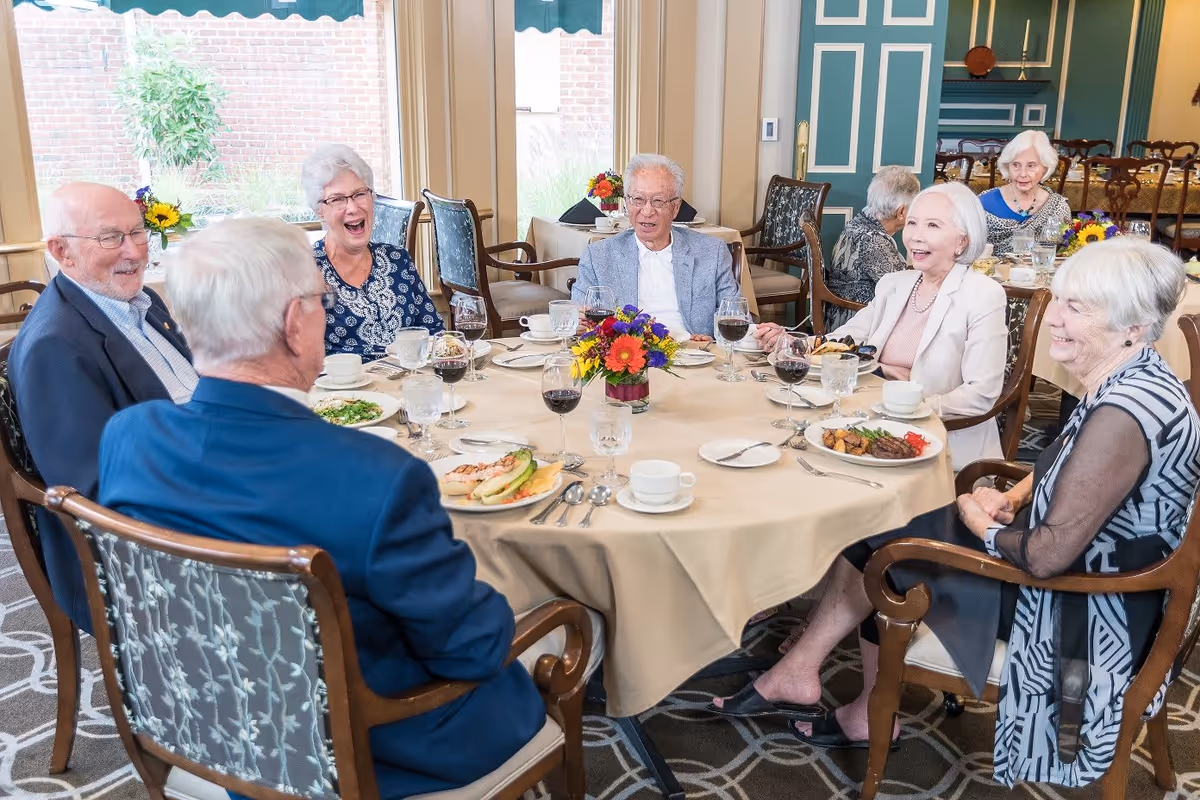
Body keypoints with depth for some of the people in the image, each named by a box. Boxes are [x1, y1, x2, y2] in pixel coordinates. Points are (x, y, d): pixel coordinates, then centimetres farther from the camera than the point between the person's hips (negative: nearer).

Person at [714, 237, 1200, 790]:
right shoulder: (1132, 380, 0)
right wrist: (1010, 498, -1)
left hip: (1089, 615, -9)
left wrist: (981, 521, -11)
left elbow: (1048, 555, -30)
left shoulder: (1123, 413, -32)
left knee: (883, 552, 1)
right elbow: (1064, 468, 17)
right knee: (876, 535, 6)